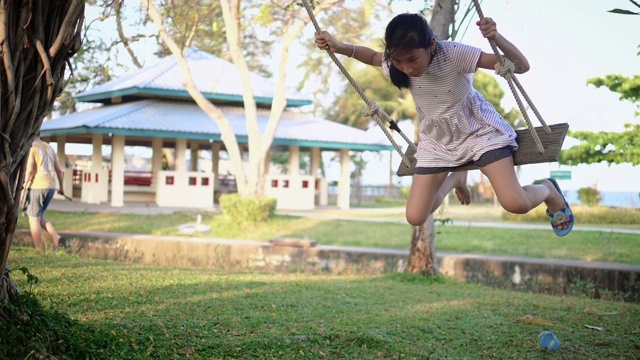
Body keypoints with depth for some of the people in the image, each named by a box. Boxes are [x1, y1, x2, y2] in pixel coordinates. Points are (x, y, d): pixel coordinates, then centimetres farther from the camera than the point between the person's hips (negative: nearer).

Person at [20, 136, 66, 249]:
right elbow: (59, 170, 18)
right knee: (38, 216, 19)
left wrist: (24, 189, -11)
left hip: (37, 186, -7)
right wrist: (61, 187, 30)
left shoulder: (31, 147, -5)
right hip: (51, 187, 7)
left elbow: (30, 170, -15)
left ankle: (39, 250, 0)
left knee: (33, 218, 2)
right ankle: (56, 237, 0)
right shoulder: (49, 148, 17)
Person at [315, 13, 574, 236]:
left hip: (479, 131, -4)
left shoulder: (453, 54, -30)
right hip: (436, 142, 5)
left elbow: (521, 66, -31)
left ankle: (549, 190, 18)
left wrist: (496, 38, -50)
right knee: (415, 218, -3)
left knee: (516, 204, -23)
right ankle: (455, 179, 29)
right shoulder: (395, 64, -17)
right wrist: (340, 47, -9)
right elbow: (373, 57, 10)